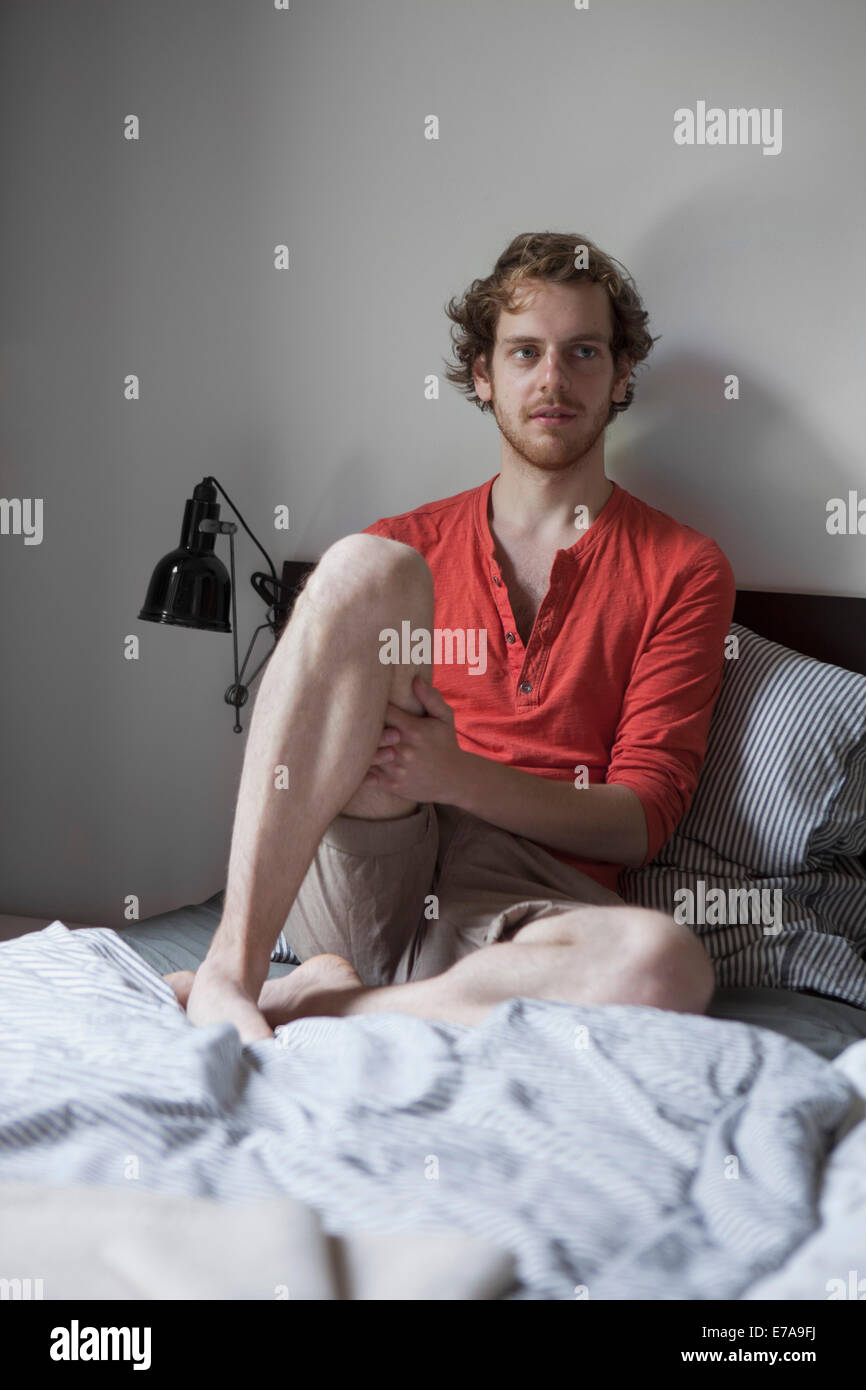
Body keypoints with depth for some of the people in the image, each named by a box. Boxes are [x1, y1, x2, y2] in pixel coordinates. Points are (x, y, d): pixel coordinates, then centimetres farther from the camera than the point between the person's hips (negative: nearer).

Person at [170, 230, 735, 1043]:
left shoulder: (682, 570, 13)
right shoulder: (408, 545, 20)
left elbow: (641, 820, 2)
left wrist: (459, 776, -15)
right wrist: (351, 746, -9)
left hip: (514, 898, -1)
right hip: (357, 876, 2)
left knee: (668, 967, -37)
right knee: (367, 568, -22)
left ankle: (307, 1002, -21)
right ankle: (233, 966, -29)